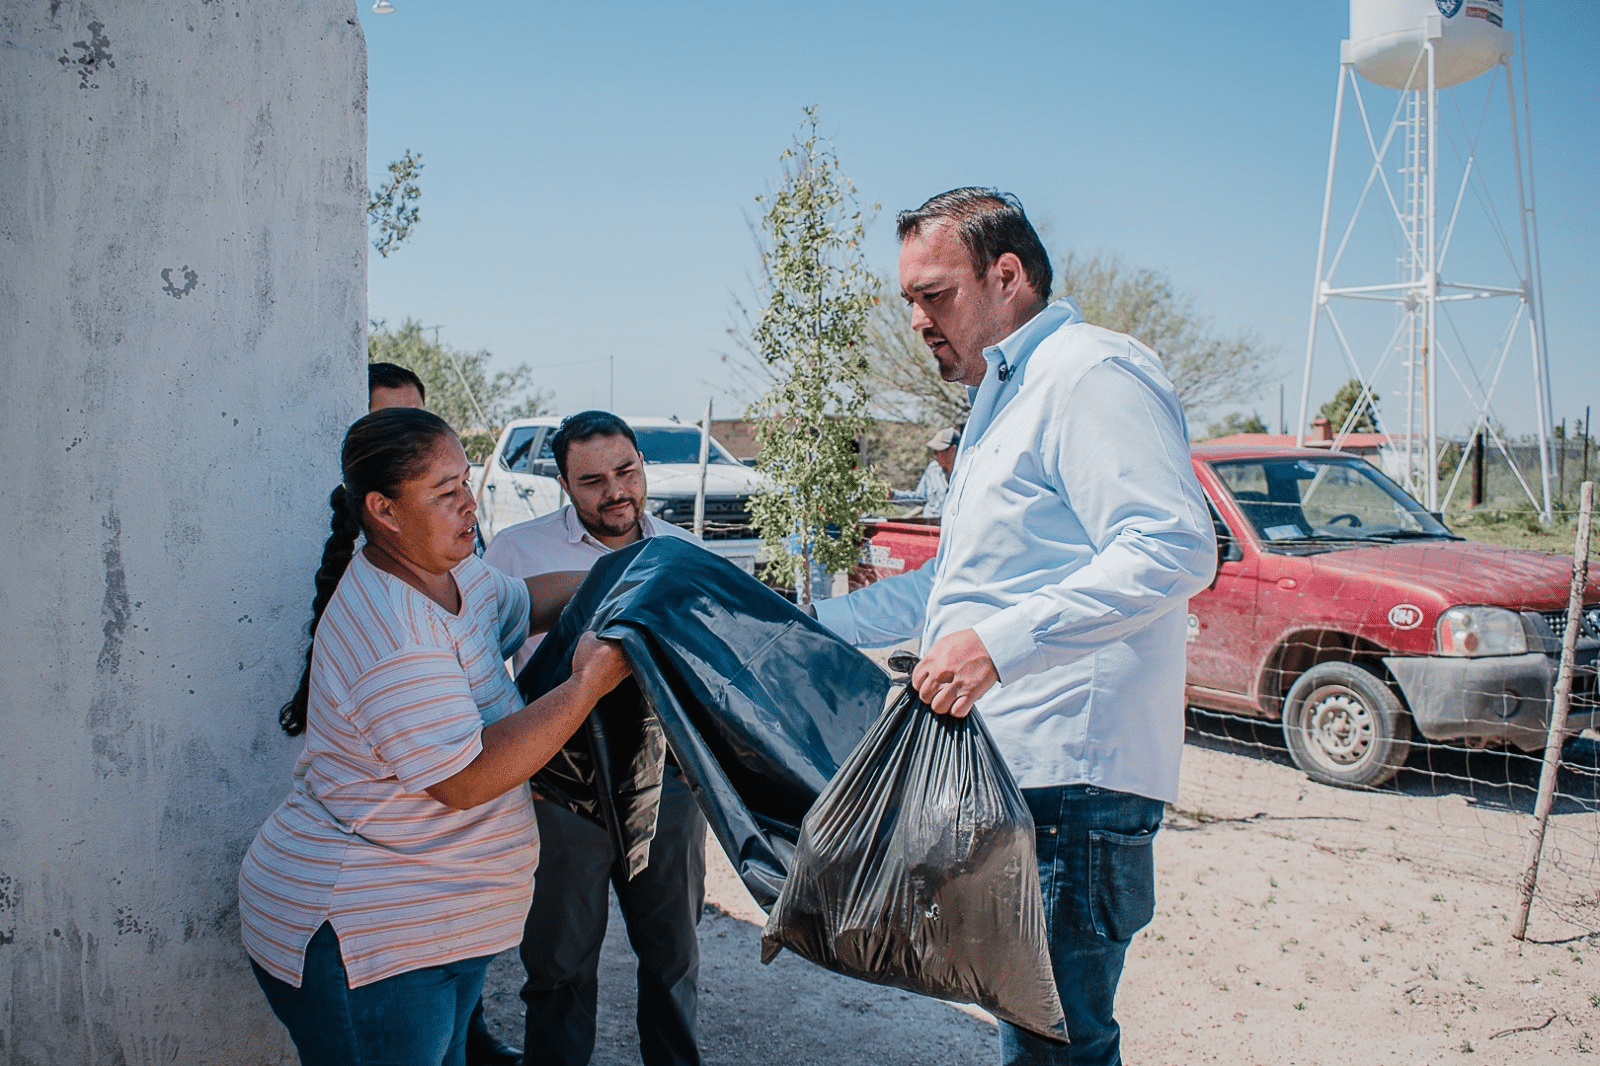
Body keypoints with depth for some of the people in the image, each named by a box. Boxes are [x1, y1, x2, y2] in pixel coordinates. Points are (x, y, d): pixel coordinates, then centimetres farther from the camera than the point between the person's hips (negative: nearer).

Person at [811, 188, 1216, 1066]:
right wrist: (818, 625, 28)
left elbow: (1174, 549, -24)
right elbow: (961, 583, 32)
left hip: (1072, 779, -10)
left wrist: (1003, 643, -29)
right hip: (1010, 771, 10)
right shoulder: (1003, 401, 24)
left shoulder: (1091, 374, -10)